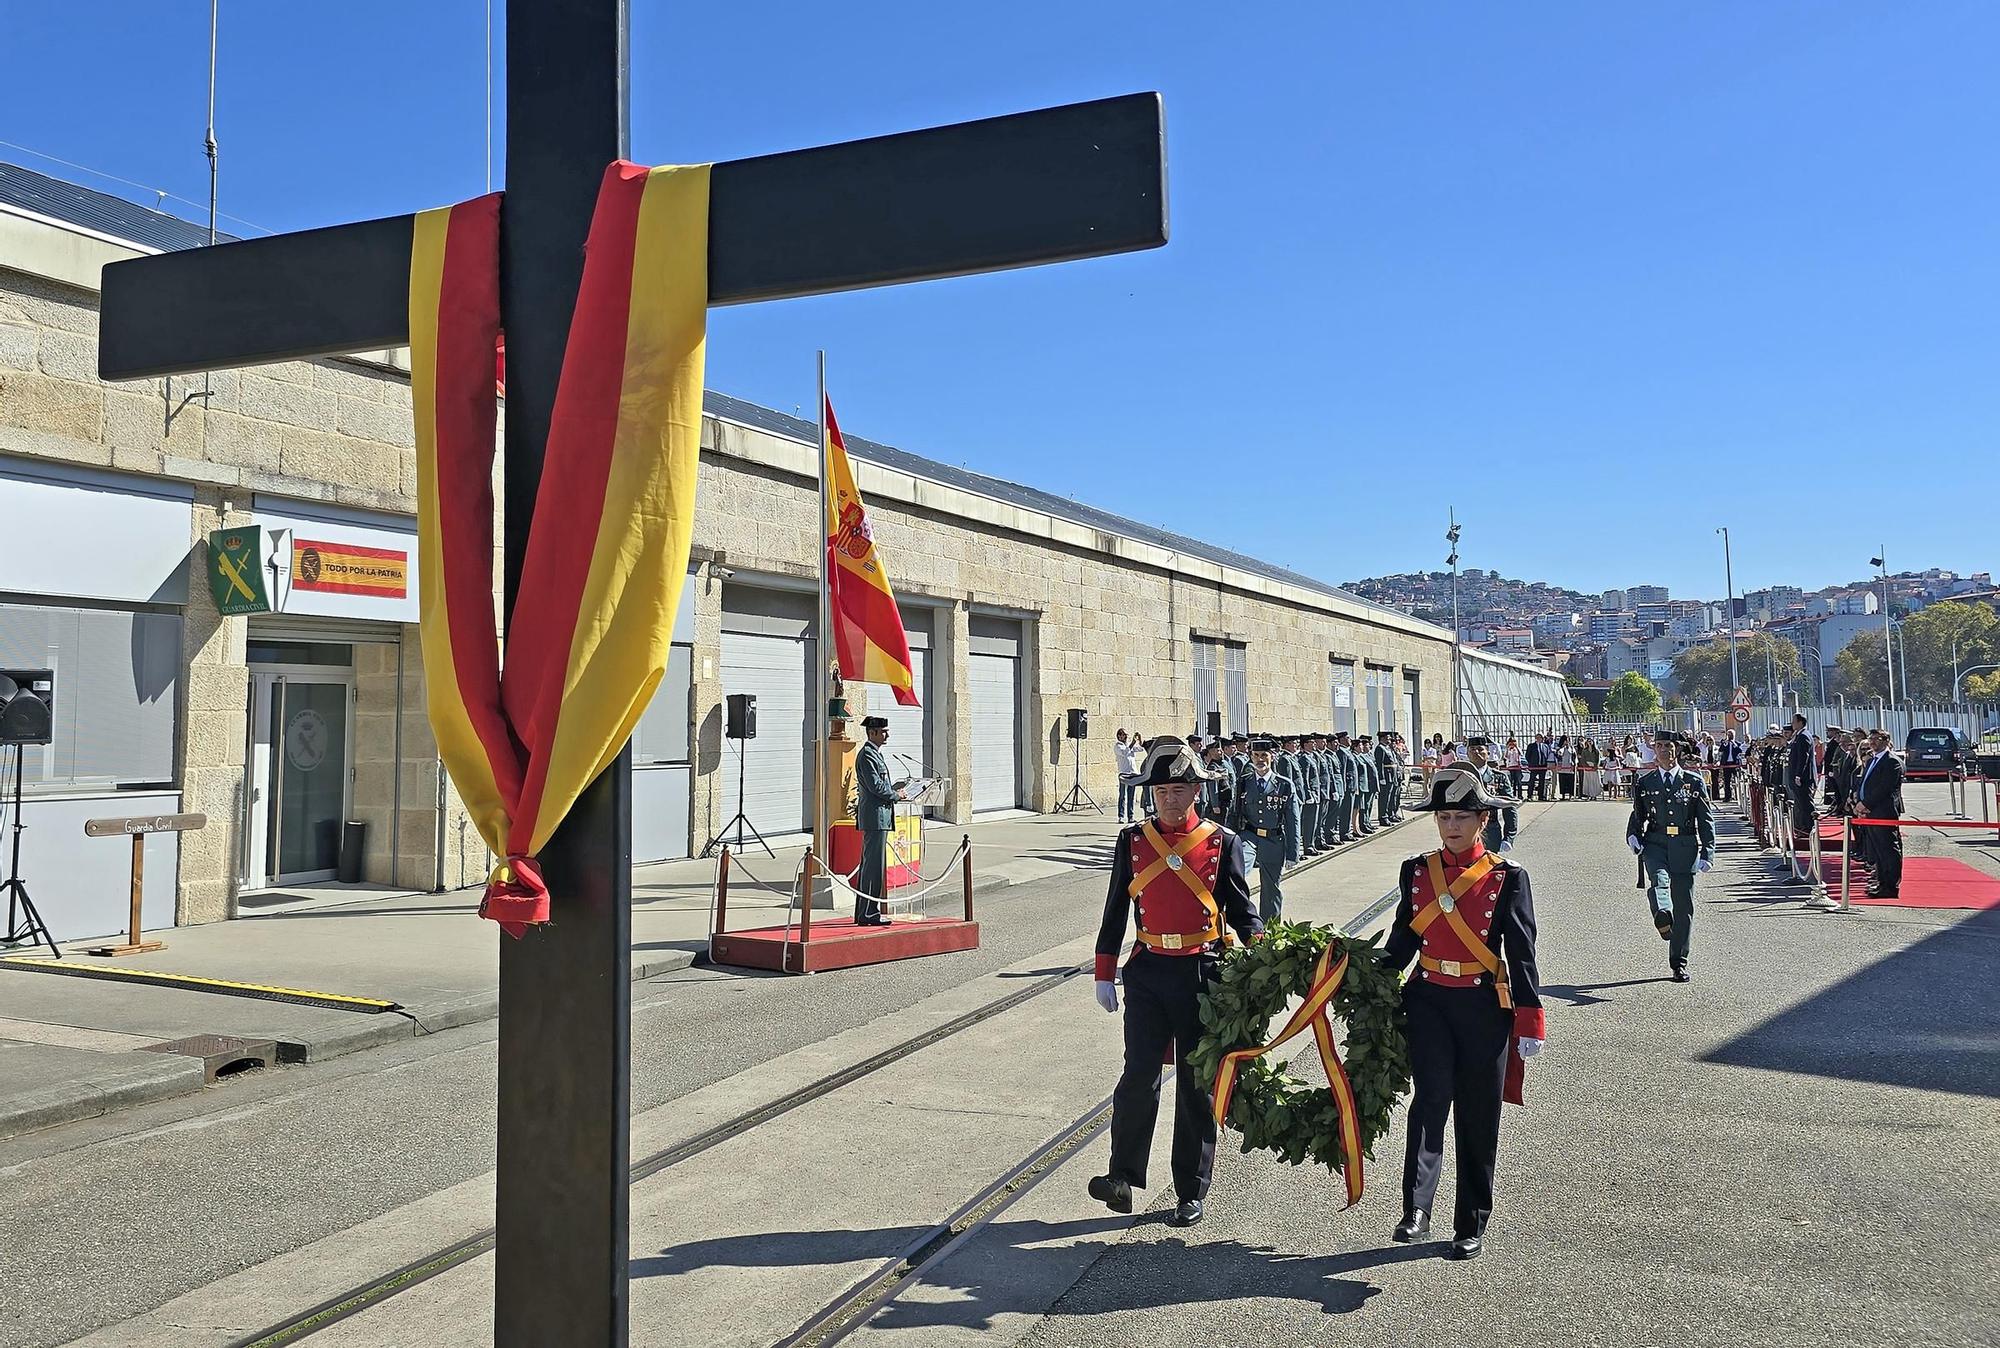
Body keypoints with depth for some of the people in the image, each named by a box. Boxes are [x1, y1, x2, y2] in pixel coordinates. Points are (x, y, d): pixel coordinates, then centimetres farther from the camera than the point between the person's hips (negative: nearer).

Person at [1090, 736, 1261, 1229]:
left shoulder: (1222, 843, 0)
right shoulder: (1133, 841, 4)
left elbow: (1240, 910, 3)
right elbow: (1116, 911, 9)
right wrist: (1104, 976, 8)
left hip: (1203, 973, -1)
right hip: (1148, 972, 1)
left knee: (1197, 1085, 7)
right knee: (1139, 1077, -7)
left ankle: (1191, 1193, 18)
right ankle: (1124, 1177, 4)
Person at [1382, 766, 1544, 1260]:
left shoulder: (1507, 877, -3)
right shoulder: (1417, 871, 4)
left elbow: (1522, 951, -2)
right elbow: (1403, 939, 9)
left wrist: (1530, 1020, -4)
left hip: (1484, 1006, -1)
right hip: (1428, 1001, 1)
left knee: (1478, 1118, 6)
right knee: (1431, 1097, -16)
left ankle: (1471, 1226, 18)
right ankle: (1416, 1208, -17)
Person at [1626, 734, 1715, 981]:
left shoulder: (1694, 782, 7)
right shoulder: (1644, 783, 11)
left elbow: (1706, 820, 6)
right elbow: (1637, 816, 20)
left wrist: (1707, 853, -3)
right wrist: (1633, 836, -1)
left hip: (1685, 847, 0)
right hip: (1655, 844, 1)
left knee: (1684, 906, 2)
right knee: (1659, 877, -33)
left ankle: (1678, 963, 12)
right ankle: (1662, 916, -61)